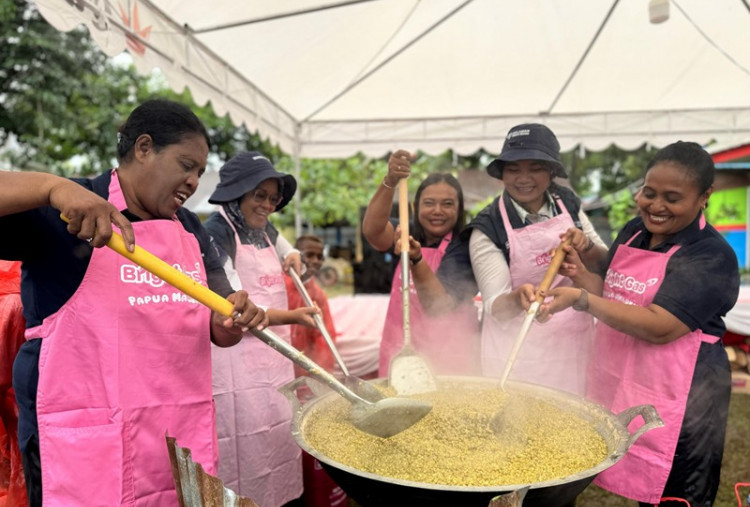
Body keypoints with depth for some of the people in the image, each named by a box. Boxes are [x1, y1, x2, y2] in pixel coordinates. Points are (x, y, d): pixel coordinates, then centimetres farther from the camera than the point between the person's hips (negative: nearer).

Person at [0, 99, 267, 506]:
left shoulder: (191, 229, 9)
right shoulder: (61, 213, -8)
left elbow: (219, 331, 8)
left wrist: (234, 321, -14)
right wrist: (51, 186, -30)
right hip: (85, 449, -5)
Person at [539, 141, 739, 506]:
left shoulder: (712, 255, -15)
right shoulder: (633, 232, 6)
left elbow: (660, 327, -24)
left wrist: (582, 299, -30)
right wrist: (580, 274, -3)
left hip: (673, 400, -6)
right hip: (616, 383, 6)